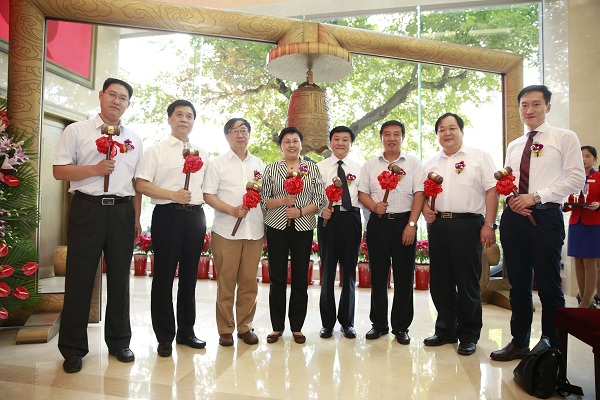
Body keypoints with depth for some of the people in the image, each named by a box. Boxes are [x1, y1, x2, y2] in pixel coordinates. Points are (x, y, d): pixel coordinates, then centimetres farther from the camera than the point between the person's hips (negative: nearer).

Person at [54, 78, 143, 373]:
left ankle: (119, 341, 23)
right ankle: (73, 348, 17)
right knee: (79, 279, 2)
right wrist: (95, 169, -16)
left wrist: (136, 218, 8)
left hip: (122, 211, 3)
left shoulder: (133, 139, 14)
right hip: (87, 208, -3)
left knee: (119, 278, 9)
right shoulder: (76, 131, 4)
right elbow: (59, 171, -2)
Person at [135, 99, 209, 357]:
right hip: (168, 215, -4)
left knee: (189, 275, 11)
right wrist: (173, 195, -17)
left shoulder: (202, 154, 16)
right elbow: (142, 185, -6)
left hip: (195, 216, 4)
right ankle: (164, 336, 15)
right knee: (164, 275, 1)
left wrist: (200, 205, 4)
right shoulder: (156, 150, 3)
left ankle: (186, 331, 24)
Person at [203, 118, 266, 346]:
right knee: (226, 281, 2)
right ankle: (225, 329, 16)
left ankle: (245, 326, 21)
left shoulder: (259, 165, 14)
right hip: (226, 231, -3)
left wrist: (266, 227, 9)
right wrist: (232, 210, -15)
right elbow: (208, 196, -2)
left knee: (249, 281, 7)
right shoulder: (218, 164, 4)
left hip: (254, 231, 3)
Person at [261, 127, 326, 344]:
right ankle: (277, 326, 20)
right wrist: (283, 201, -14)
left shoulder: (312, 168, 6)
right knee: (277, 278, 5)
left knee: (300, 278, 6)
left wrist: (300, 211, -13)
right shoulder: (271, 169, 6)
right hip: (277, 228, 0)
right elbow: (263, 200, 2)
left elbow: (320, 200, 2)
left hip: (303, 228, 0)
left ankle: (296, 327, 21)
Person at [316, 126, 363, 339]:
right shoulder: (320, 167, 6)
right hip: (328, 218, -1)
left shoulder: (359, 168, 9)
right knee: (328, 270, 6)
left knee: (349, 271, 9)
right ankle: (327, 322, 20)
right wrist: (321, 210, -20)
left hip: (351, 219, 1)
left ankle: (347, 321, 24)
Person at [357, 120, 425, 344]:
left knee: (404, 277, 3)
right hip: (378, 223, 2)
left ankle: (401, 327, 17)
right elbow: (362, 193, 8)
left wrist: (411, 225, -11)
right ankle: (379, 324, 21)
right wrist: (374, 206, -13)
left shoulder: (413, 163, 5)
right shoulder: (370, 165, 11)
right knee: (378, 275, 7)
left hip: (404, 222, -1)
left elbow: (419, 194, -2)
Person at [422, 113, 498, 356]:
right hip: (437, 224, 5)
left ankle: (469, 336, 16)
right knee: (440, 281, 10)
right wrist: (425, 210, -3)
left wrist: (489, 225, -12)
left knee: (467, 283, 1)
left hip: (467, 224, -4)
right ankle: (445, 330, 25)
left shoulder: (479, 157, 3)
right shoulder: (431, 163, 16)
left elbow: (491, 191, -4)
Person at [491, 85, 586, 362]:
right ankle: (519, 342, 23)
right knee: (518, 285, 11)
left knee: (549, 286, 2)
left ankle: (553, 347, 17)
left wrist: (536, 196, -14)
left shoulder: (564, 138, 3)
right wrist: (510, 199, -3)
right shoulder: (513, 146, 17)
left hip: (545, 216, -5)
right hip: (513, 217, 5)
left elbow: (576, 178, -5)